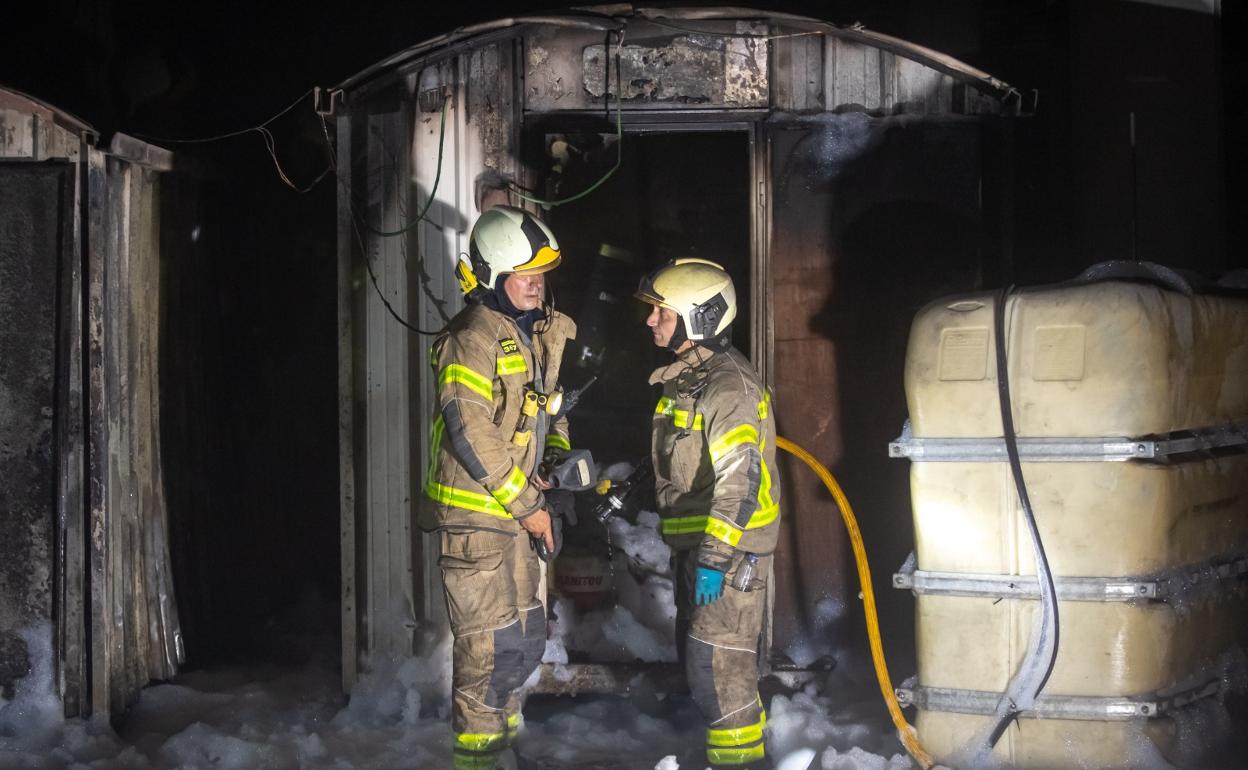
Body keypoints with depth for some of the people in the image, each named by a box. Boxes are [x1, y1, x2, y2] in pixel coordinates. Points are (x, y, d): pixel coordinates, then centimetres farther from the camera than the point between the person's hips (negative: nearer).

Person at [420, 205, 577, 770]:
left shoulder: (542, 333, 10)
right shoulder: (473, 338, -18)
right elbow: (471, 434, -22)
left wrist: (562, 463, 4)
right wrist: (527, 505, -17)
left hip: (516, 511, 9)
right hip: (473, 514, -9)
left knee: (526, 638, 17)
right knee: (490, 641, -5)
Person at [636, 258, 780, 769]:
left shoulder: (729, 386, -20)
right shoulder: (685, 377, 13)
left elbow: (739, 480, -26)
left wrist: (716, 557, -30)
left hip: (729, 550, -10)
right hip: (696, 542, 10)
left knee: (719, 667, -8)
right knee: (697, 655, 18)